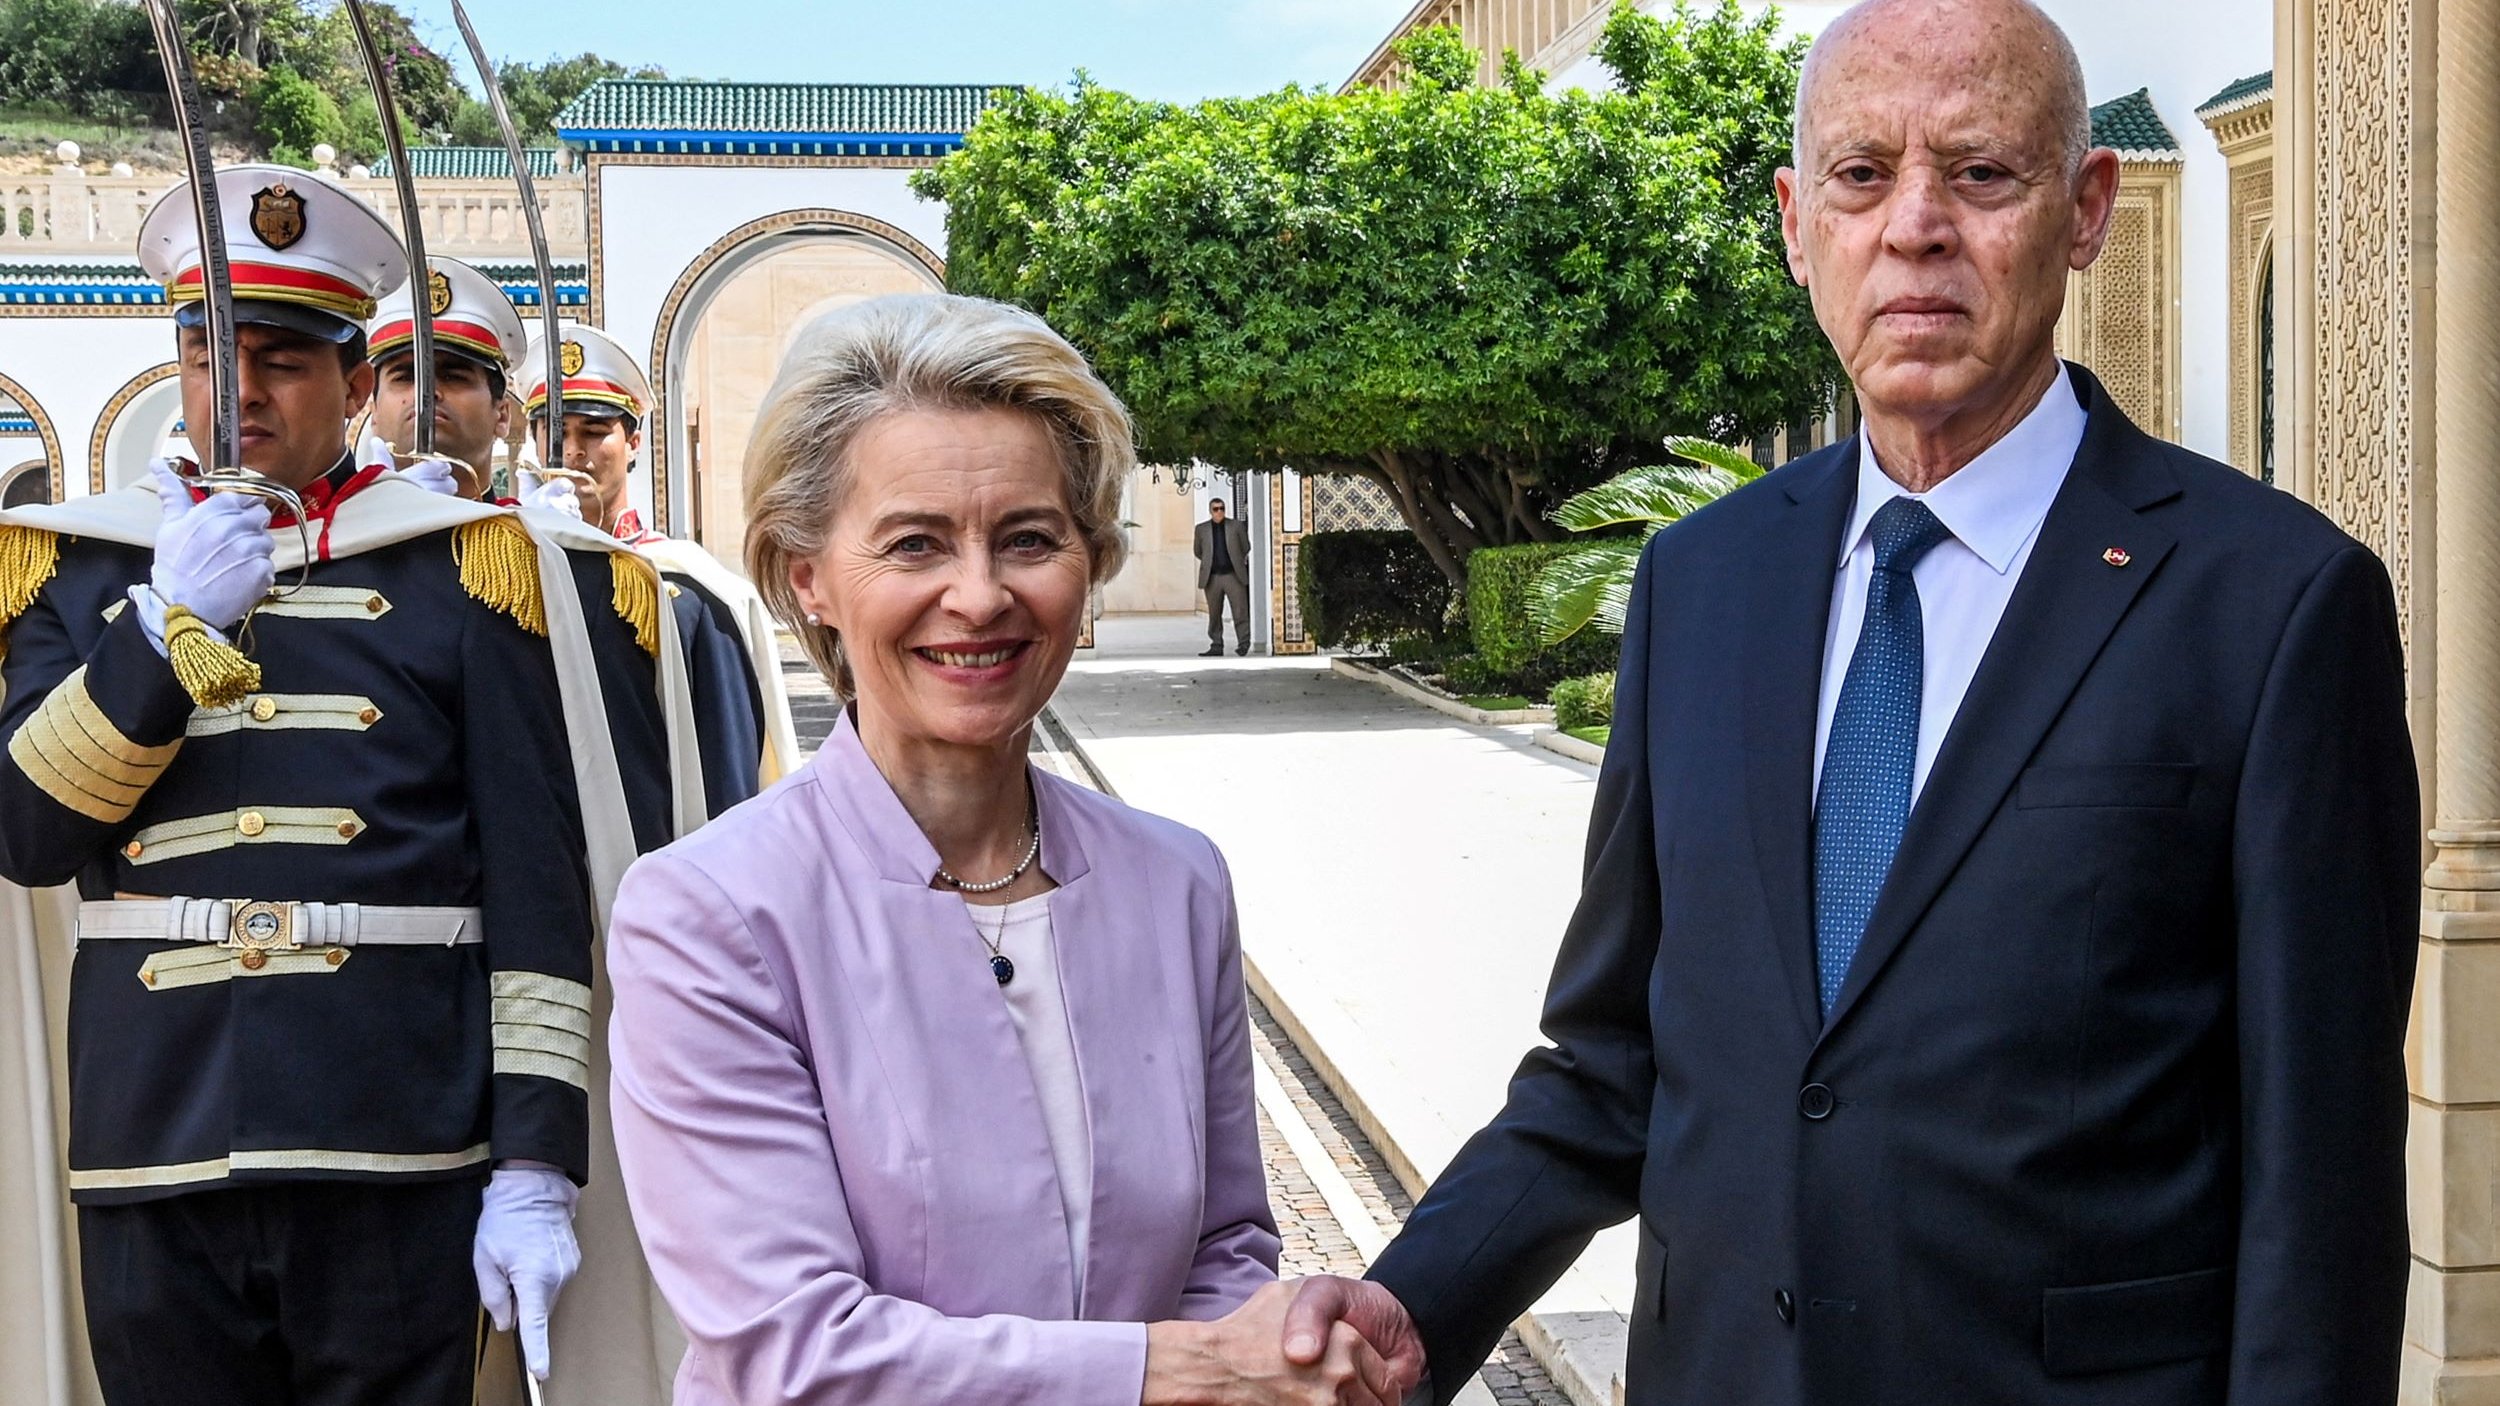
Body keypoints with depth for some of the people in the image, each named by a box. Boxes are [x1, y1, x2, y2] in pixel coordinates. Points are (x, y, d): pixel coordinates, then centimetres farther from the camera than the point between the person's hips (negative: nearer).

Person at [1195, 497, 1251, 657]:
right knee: (1214, 614, 4)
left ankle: (1243, 643, -4)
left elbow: (1246, 547, 14)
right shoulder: (1201, 529, 8)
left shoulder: (1235, 526, 5)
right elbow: (1197, 551, 18)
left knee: (1240, 611, -7)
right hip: (1212, 577, 1)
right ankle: (1216, 646, 9)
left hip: (1233, 575, -1)